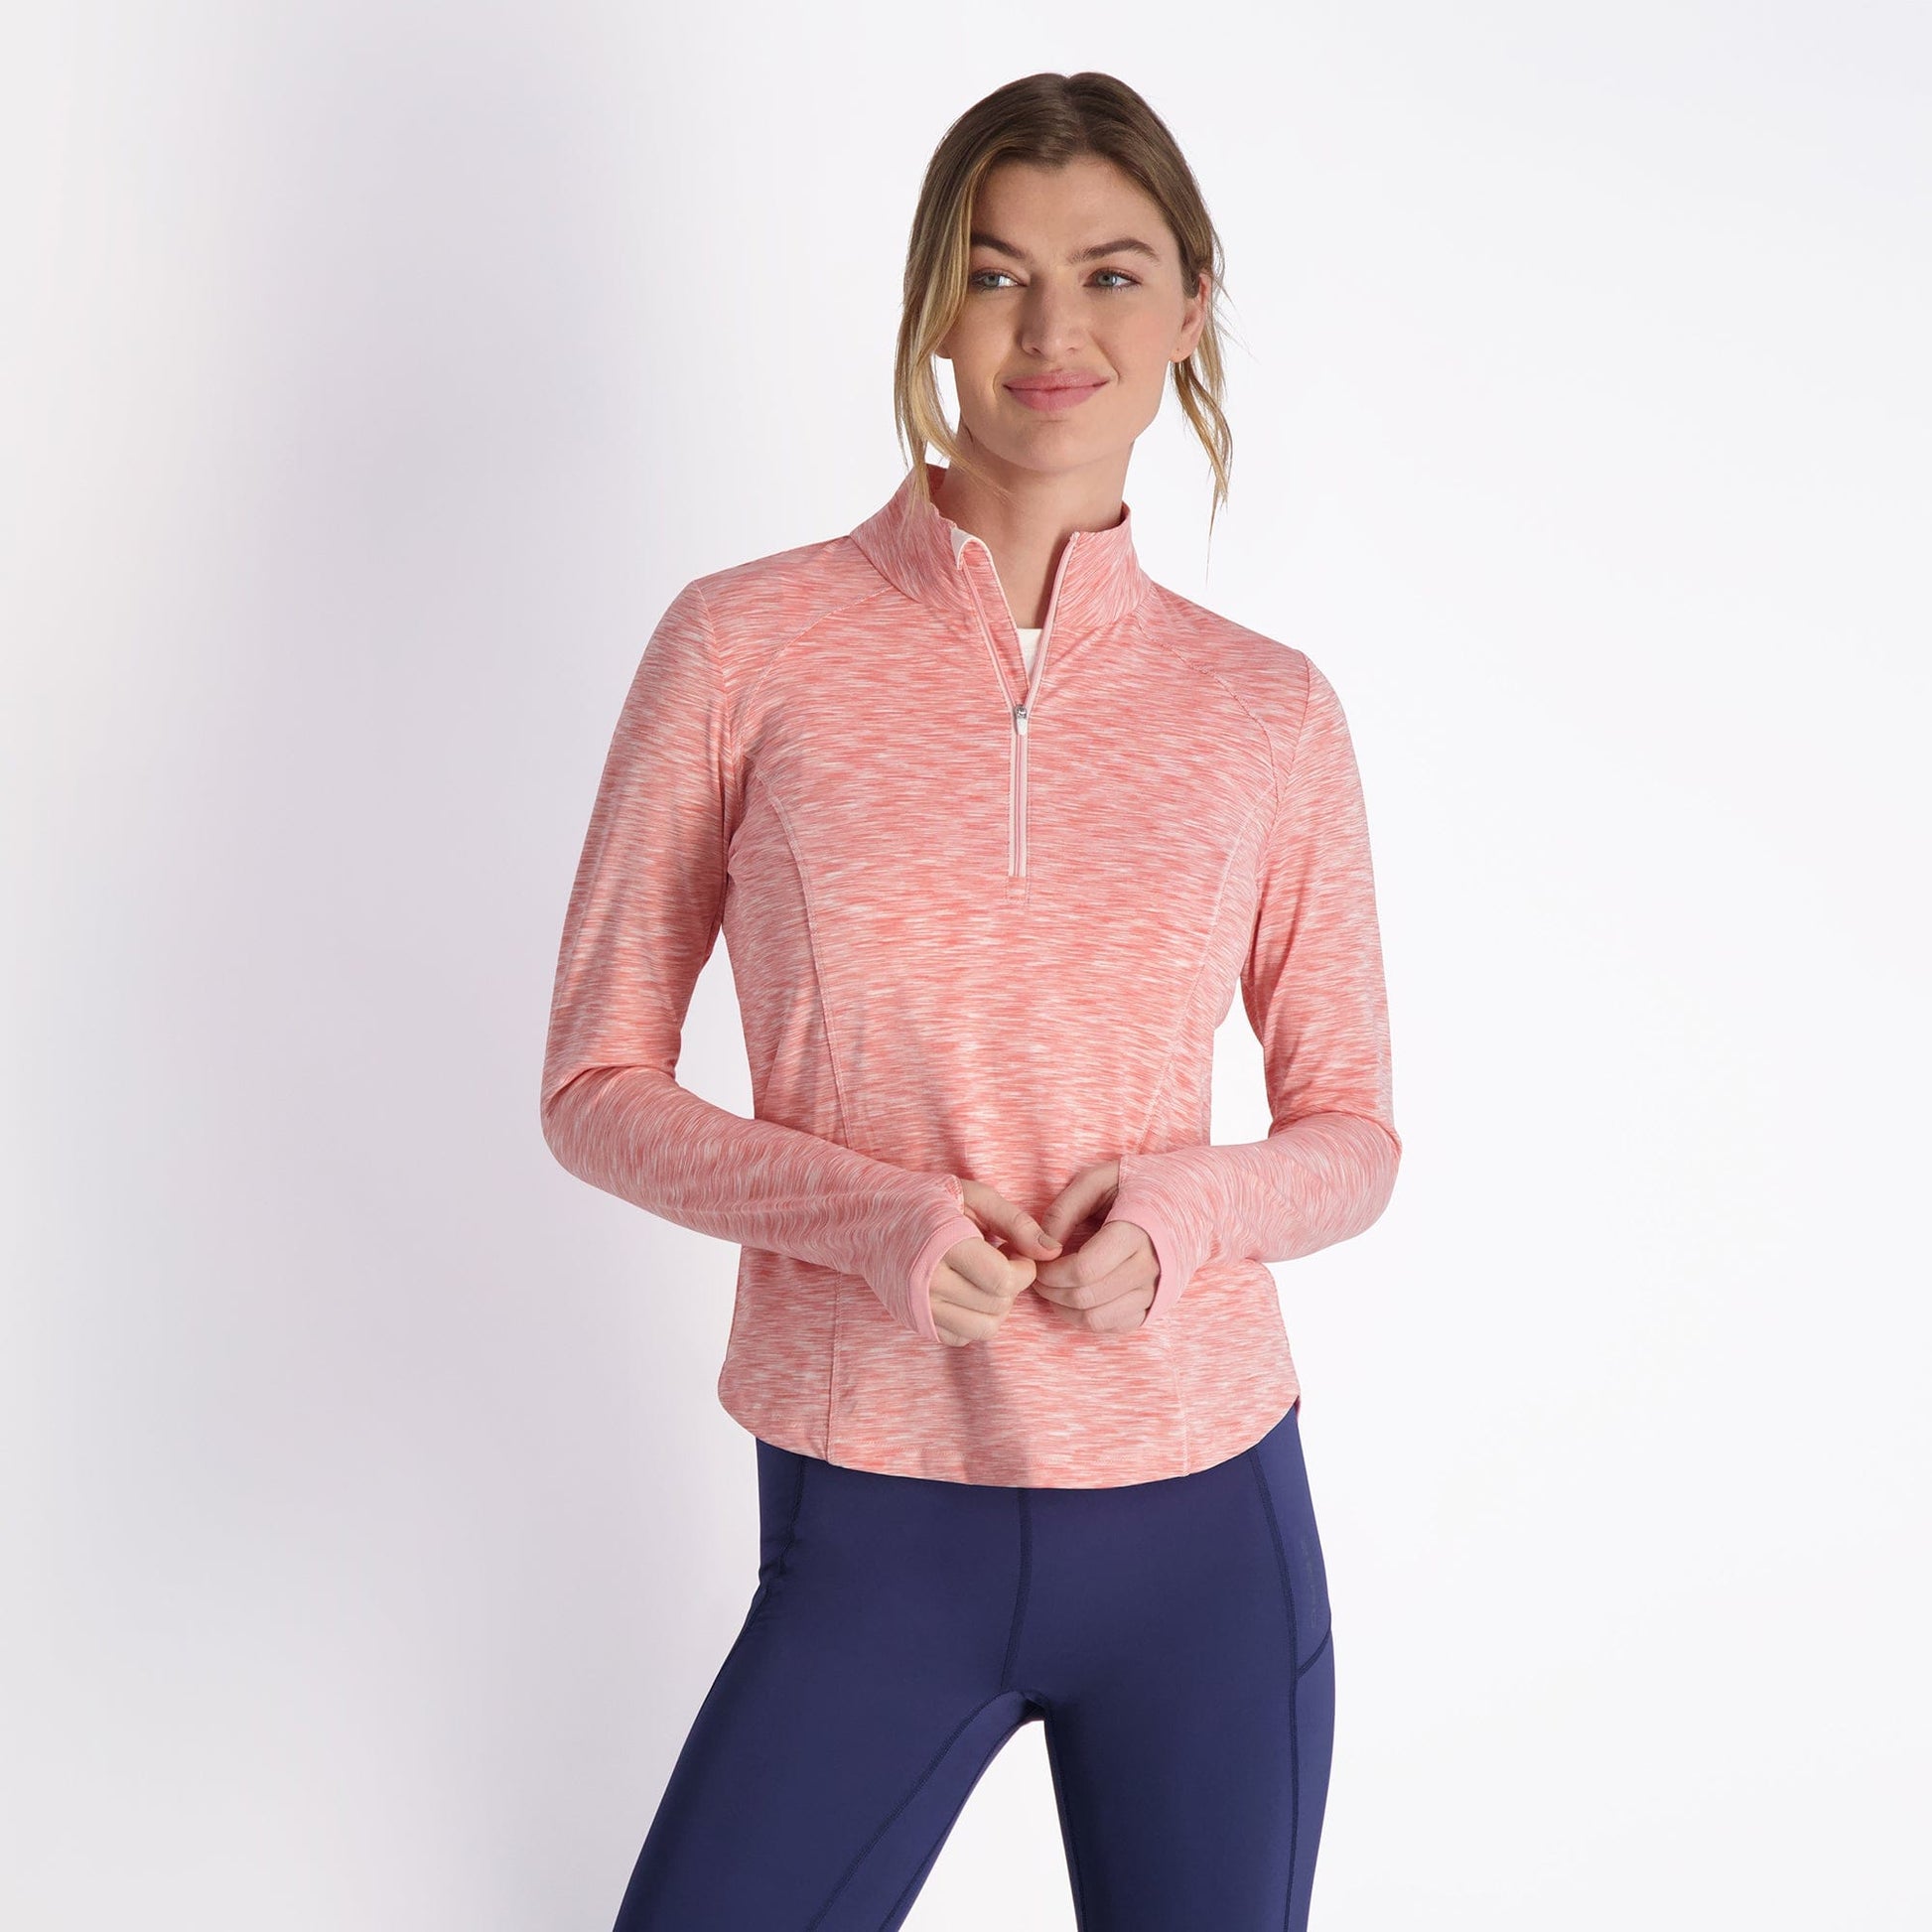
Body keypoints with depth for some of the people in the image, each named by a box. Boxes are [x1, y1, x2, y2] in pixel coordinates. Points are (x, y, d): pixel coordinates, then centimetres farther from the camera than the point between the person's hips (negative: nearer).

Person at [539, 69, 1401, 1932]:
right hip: (871, 1527, -1)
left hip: (1207, 1521, 2)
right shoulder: (749, 643, -5)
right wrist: (867, 1211, -18)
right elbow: (595, 1085, -1)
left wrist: (1188, 1205, -14)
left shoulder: (1268, 709, 1)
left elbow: (1351, 1131, 8)